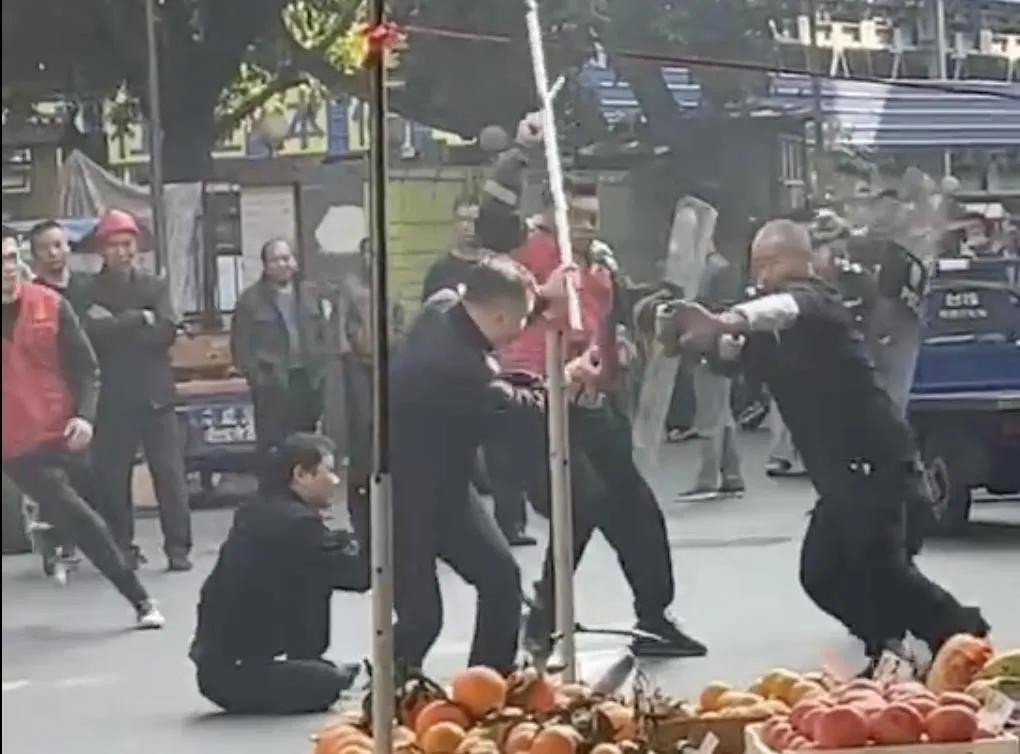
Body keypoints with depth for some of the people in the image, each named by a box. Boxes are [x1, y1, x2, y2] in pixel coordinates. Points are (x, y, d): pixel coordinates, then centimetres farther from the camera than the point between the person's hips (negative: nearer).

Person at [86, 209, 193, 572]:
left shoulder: (155, 286, 8)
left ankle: (178, 548, 1)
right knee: (112, 478, 4)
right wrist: (140, 319, -14)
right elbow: (91, 332, -13)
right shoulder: (89, 291, 4)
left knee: (170, 474, -3)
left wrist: (116, 327, -11)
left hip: (155, 394, 0)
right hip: (112, 399, 0)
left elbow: (166, 332, -7)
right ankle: (122, 548, 15)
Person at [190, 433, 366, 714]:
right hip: (233, 672, -9)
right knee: (334, 681, -16)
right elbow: (358, 573, -17)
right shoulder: (296, 523, -19)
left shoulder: (257, 515, 9)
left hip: (219, 660, 9)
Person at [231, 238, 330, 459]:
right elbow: (241, 345, -5)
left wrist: (319, 369, 5)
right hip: (272, 385, -5)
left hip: (308, 381, 5)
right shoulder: (251, 299, -4)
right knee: (273, 448, -6)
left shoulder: (309, 293, 11)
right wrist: (256, 377, -12)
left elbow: (322, 334, 15)